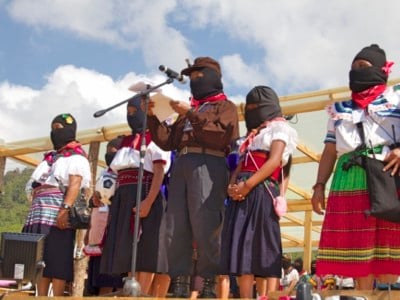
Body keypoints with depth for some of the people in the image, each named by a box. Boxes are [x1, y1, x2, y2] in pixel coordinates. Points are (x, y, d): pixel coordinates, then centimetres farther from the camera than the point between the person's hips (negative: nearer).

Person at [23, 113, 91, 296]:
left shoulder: (76, 156, 2)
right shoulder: (50, 157, 27)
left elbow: (75, 184, -14)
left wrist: (65, 209, -27)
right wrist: (34, 214, 16)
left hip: (58, 214, -8)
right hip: (41, 214, 8)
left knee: (57, 258, -11)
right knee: (40, 259, 2)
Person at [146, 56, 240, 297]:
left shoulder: (226, 106, 14)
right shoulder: (188, 110, 33)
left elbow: (220, 136, -6)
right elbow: (168, 141, 24)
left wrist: (191, 114, -8)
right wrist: (152, 116, 13)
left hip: (208, 165, -6)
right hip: (181, 165, 6)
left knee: (205, 228, -15)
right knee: (176, 229, -4)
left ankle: (208, 284, -14)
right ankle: (179, 284, -4)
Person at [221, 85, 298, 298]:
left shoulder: (279, 127, 7)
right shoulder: (252, 134, 29)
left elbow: (275, 160, -8)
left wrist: (247, 185, -17)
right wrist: (232, 185, -1)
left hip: (262, 191, -7)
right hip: (242, 193, 7)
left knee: (265, 247, -10)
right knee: (242, 247, -1)